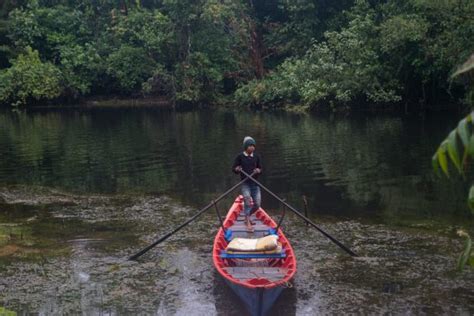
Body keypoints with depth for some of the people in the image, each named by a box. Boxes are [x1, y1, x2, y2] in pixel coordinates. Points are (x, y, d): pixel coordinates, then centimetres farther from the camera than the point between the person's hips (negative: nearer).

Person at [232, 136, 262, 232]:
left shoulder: (256, 157, 6)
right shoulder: (240, 156, -3)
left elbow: (260, 168, 12)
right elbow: (233, 168, 1)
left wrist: (258, 170, -11)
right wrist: (237, 169, -22)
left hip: (255, 183, 4)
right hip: (245, 183, -4)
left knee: (257, 205, 1)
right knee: (247, 201, -21)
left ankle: (247, 217, 28)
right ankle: (248, 223, -18)